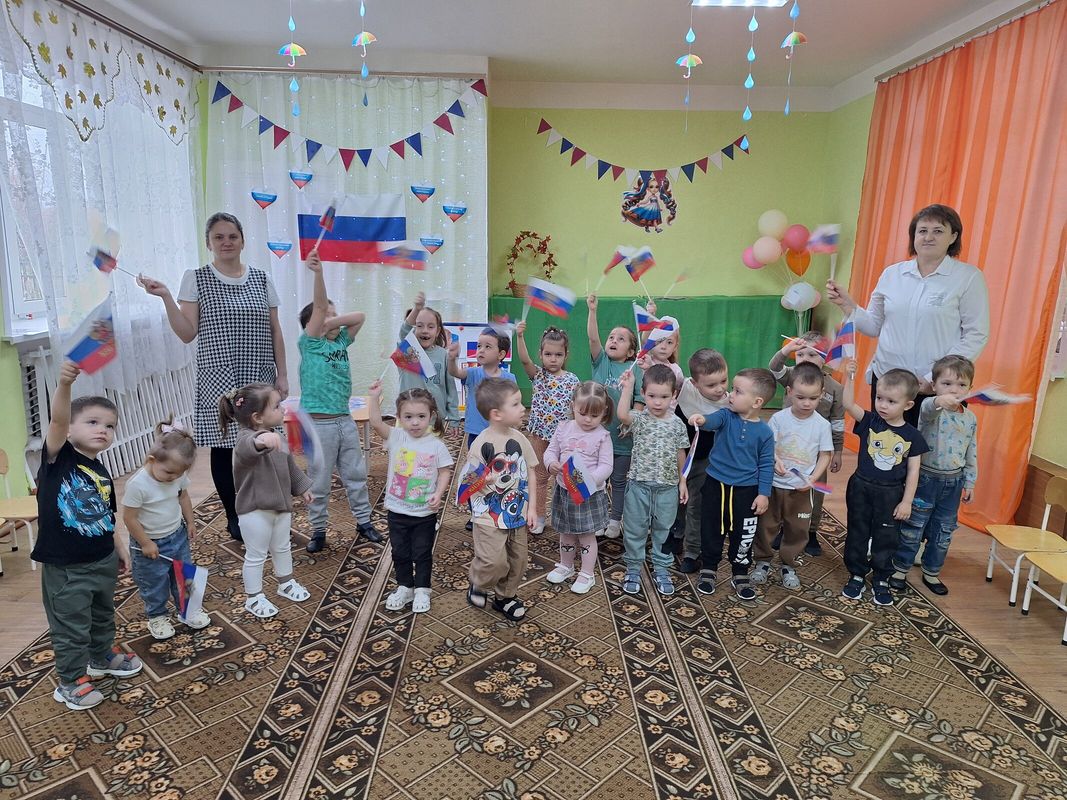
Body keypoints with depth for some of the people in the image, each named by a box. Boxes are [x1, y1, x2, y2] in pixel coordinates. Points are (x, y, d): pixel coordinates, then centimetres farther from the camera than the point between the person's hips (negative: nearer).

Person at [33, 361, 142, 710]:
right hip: (65, 567, -6)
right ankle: (70, 681, 28)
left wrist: (120, 548, 15)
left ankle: (103, 656, 49)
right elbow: (58, 419, -34)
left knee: (103, 615, 26)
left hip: (104, 561, 6)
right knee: (70, 626, 9)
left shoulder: (102, 474, 3)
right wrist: (65, 383, -51)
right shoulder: (58, 456, -14)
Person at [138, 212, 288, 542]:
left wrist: (282, 374, 5)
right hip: (218, 381, -2)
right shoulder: (196, 278, 1)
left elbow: (275, 331, 9)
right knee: (223, 447, 5)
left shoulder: (261, 278, 8)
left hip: (259, 380, 2)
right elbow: (187, 333, -3)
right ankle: (233, 516, 20)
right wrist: (166, 297, -14)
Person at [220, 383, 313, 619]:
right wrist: (261, 440, -77)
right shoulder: (247, 439, -28)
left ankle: (286, 583, 45)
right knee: (256, 555, 9)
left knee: (282, 548, 24)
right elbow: (248, 447, -55)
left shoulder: (276, 438, 1)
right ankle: (254, 598, 27)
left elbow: (290, 464, 15)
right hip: (255, 510, -8)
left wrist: (302, 487, 23)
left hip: (280, 505, 8)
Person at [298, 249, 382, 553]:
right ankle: (318, 531, 21)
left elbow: (360, 316, 4)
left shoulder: (341, 342, 9)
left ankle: (364, 522, 27)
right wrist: (318, 273, -30)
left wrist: (333, 323, -5)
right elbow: (319, 307, -20)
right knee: (319, 483, 6)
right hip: (318, 423, -5)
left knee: (356, 475, 14)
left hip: (345, 420, 6)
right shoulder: (309, 344, -6)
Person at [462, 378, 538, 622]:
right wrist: (482, 482, -34)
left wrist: (531, 507, 3)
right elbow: (468, 482, -11)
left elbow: (529, 473, 6)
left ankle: (505, 595, 37)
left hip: (517, 513, 6)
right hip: (490, 517, -5)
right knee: (495, 562, -10)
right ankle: (478, 584, 22)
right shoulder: (481, 444, -17)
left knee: (518, 558, 14)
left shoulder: (519, 439, -2)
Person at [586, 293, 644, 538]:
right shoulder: (601, 361, 1)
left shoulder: (635, 369, -5)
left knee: (619, 480, 12)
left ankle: (615, 521, 26)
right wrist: (592, 310, -22)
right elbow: (592, 337, -12)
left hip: (622, 435, -2)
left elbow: (639, 400, -9)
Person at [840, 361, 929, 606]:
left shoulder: (912, 436, -6)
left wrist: (906, 502, -4)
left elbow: (913, 472, -2)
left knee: (886, 539, 11)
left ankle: (881, 580, 28)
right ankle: (856, 575, 27)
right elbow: (848, 404, -24)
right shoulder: (869, 421, -6)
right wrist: (849, 377, -35)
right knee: (857, 534, 11)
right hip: (861, 488, 0)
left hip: (891, 494, 0)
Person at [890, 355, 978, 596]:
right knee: (912, 528, 6)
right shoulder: (931, 409, -15)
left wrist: (970, 482, 12)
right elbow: (927, 408, -43)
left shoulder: (971, 418, 2)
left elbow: (972, 454, 11)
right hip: (926, 478, -5)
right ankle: (900, 569, 21)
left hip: (953, 482, 5)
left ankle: (931, 573, 32)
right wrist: (939, 401, -65)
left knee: (944, 530, 16)